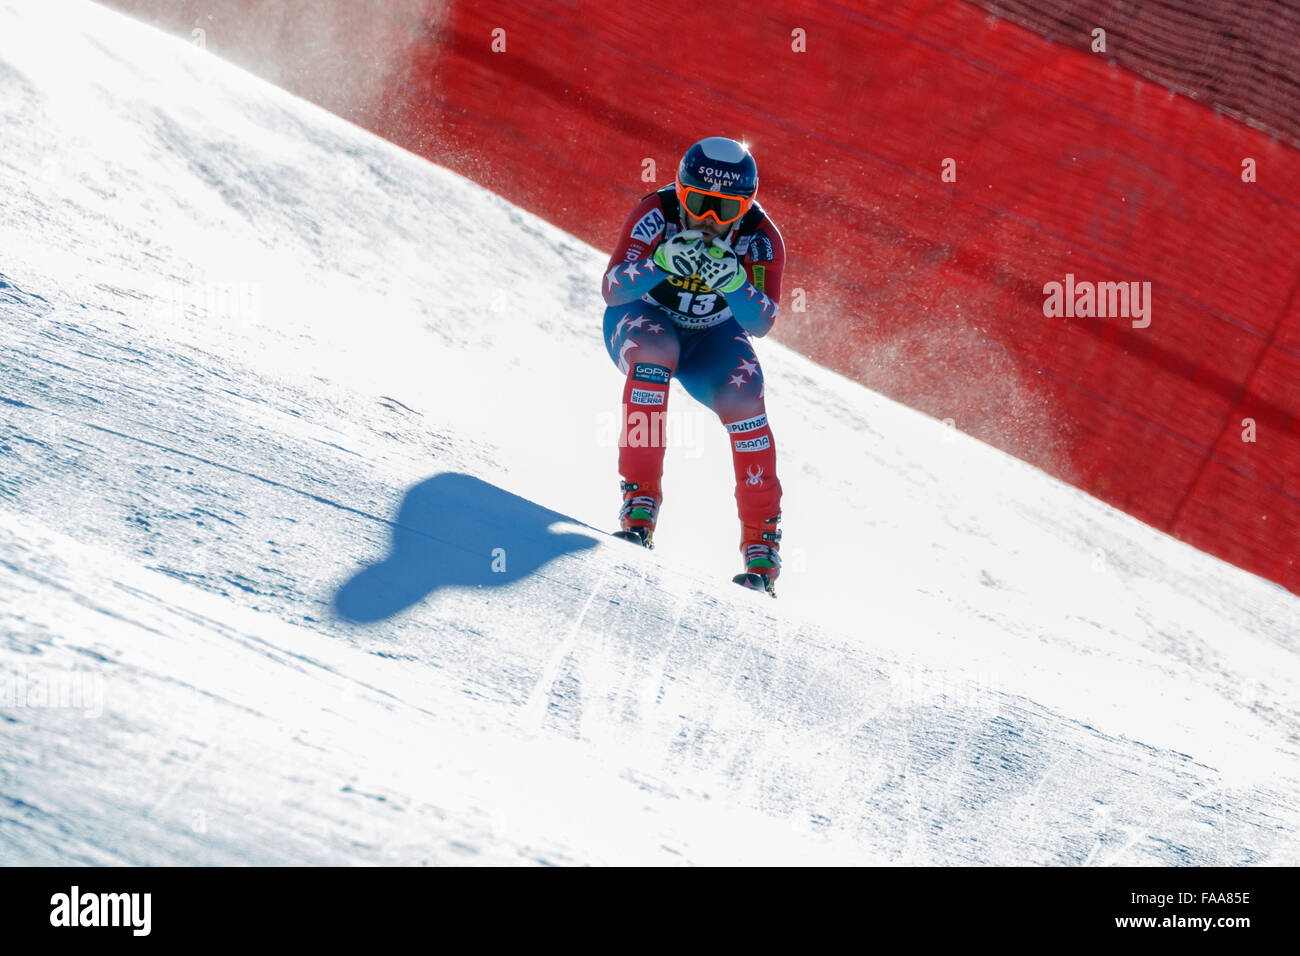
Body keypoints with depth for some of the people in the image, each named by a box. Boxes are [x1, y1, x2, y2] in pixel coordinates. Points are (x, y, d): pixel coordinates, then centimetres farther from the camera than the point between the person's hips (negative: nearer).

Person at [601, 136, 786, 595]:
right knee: (655, 352, -36)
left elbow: (760, 323, -28)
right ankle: (640, 500, -35)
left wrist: (731, 280, -46)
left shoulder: (760, 237, -21)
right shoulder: (657, 213, -25)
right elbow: (612, 290, -30)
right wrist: (662, 264, -48)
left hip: (712, 336, 1)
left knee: (743, 398, -27)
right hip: (643, 320, -1)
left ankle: (762, 541, -19)